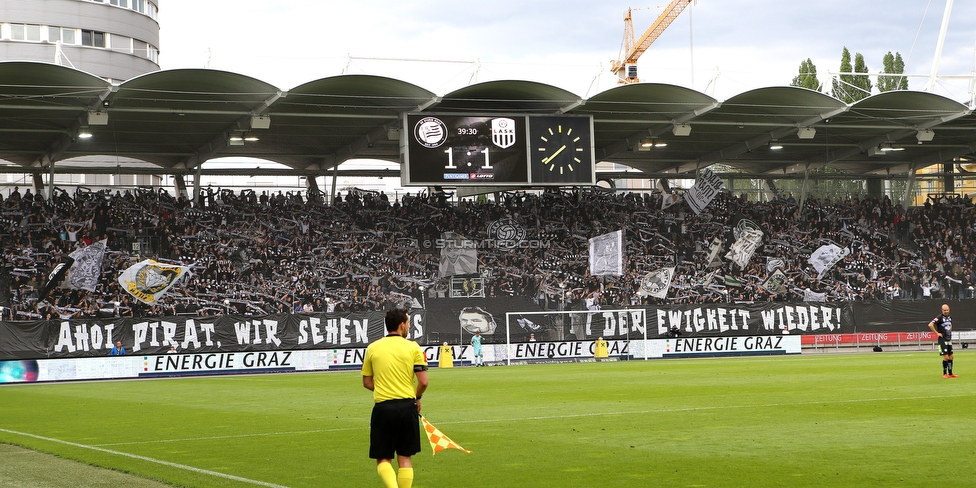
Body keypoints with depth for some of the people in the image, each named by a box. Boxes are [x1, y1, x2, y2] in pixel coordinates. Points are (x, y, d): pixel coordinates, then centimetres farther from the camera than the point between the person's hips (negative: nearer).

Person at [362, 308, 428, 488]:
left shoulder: (372, 348, 4)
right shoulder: (413, 347, -2)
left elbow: (367, 382, 10)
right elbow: (423, 381, -5)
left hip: (383, 407, 0)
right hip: (407, 406, 0)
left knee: (383, 459, 6)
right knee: (405, 458, 11)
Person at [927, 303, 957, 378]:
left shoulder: (950, 318, 11)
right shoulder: (939, 318, -13)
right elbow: (930, 325, -23)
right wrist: (937, 333, -18)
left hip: (949, 340, 8)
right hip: (942, 340, -8)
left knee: (951, 356, 9)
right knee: (946, 357, -10)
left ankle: (950, 373, 16)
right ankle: (944, 374, 0)